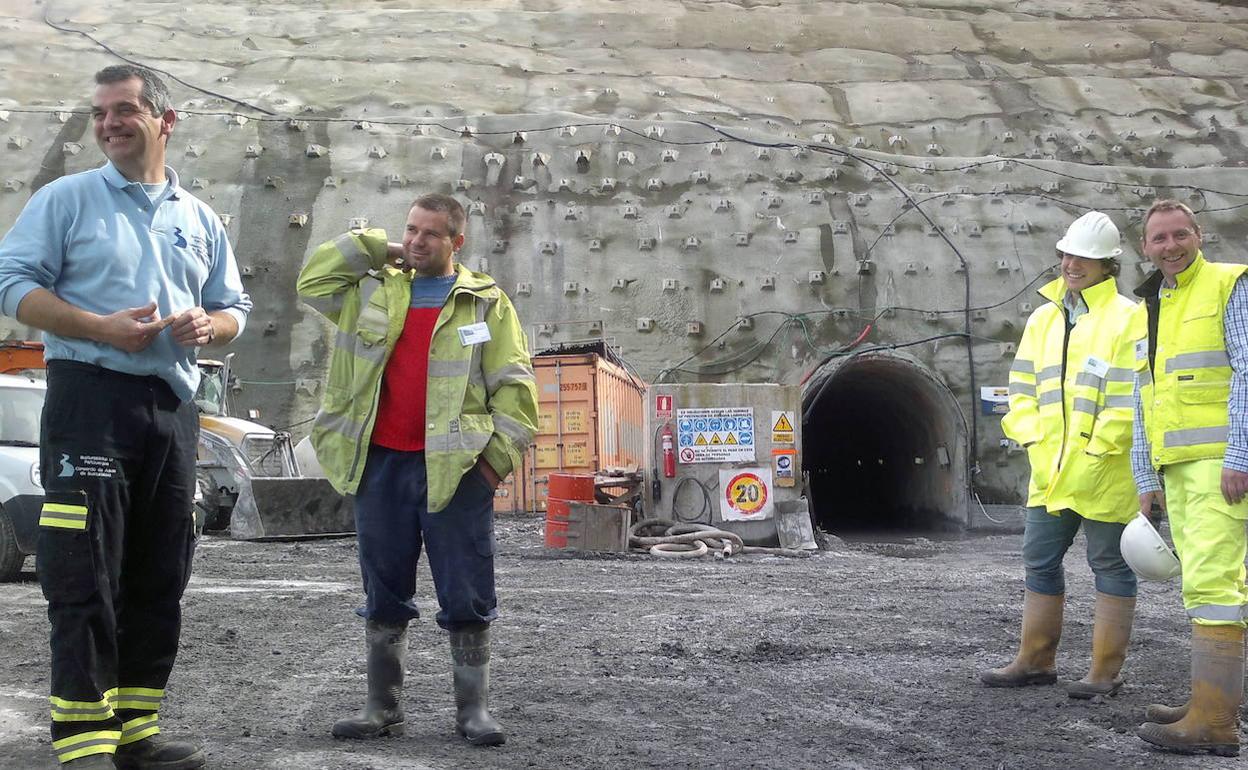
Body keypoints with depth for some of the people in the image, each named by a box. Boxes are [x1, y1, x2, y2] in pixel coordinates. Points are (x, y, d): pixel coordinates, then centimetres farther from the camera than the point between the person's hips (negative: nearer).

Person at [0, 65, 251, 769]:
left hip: (173, 407, 5)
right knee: (86, 577, -8)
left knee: (160, 578, 7)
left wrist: (208, 326, -4)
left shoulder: (200, 220, 17)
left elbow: (234, 309, 20)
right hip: (90, 395, -5)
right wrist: (100, 328, -16)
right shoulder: (66, 199, 5)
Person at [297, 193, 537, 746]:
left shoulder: (486, 302, 5)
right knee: (384, 596, 10)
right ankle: (383, 707, 19)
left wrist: (499, 454, -7)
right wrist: (378, 249, 7)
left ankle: (473, 709, 10)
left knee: (467, 597, 1)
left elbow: (512, 386, 1)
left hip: (455, 467, -3)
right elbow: (312, 280, 9)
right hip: (380, 464, 3)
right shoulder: (372, 291, 15)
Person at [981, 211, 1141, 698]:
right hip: (1049, 472, 7)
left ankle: (1105, 671, 11)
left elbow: (1129, 398, -13)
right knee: (1040, 561, 12)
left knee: (1110, 565, 3)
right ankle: (1036, 661, 23)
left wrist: (1094, 455, -16)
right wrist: (1035, 444, 1)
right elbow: (1022, 389, 14)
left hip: (1105, 472, -7)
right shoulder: (1042, 319, 14)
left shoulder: (1127, 318, -6)